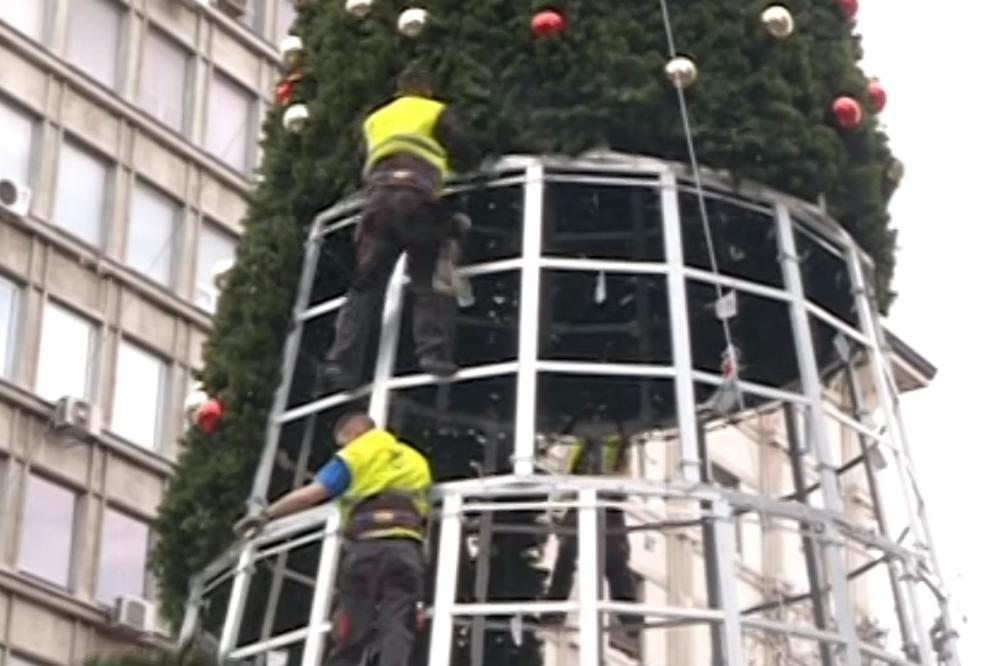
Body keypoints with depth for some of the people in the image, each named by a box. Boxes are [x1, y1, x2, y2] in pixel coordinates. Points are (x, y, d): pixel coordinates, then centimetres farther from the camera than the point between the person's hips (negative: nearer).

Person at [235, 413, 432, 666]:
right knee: (397, 632, -8)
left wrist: (265, 515, 7)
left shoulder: (354, 455, 12)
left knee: (350, 638, 1)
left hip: (367, 545, -3)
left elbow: (312, 493, 1)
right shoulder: (416, 460, 27)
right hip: (407, 548, 3)